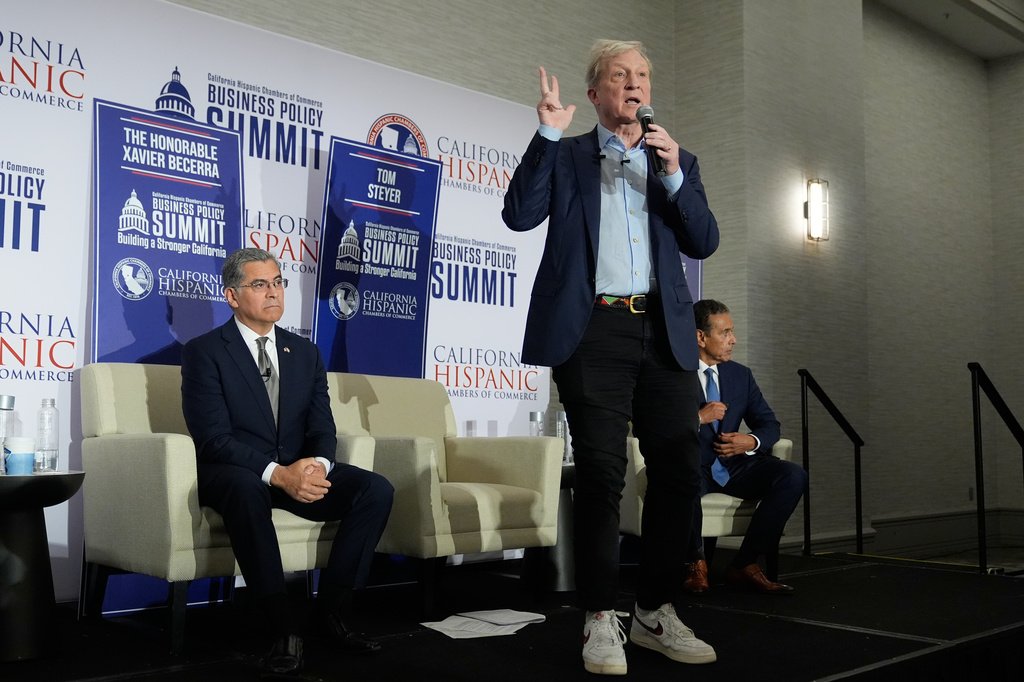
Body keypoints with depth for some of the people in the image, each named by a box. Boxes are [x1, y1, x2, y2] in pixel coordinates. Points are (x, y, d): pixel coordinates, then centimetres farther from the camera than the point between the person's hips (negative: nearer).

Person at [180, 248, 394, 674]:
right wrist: (277, 474, -29)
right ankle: (282, 627, -30)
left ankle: (332, 610, -9)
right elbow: (214, 439, -15)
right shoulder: (204, 351, -5)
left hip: (298, 470, 5)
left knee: (376, 489, -18)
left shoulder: (305, 352, 11)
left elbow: (323, 429, 5)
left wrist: (318, 464, -19)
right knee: (247, 488, -40)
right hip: (234, 473, -5)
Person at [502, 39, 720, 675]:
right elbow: (520, 215, -4)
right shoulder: (566, 156, 11)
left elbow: (704, 242, 8)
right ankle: (602, 619, 6)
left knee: (680, 471, 2)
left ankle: (657, 612, 15)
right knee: (601, 473, -4)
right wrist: (548, 132, -9)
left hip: (664, 332, 4)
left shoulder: (677, 161, 18)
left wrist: (673, 173, -5)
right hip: (594, 330, -3)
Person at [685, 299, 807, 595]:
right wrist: (698, 418, -21)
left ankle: (745, 564, -13)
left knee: (794, 475, -20)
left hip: (733, 465, 5)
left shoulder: (741, 374, 15)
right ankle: (696, 562, -13)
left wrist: (752, 441, -8)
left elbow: (770, 424, 16)